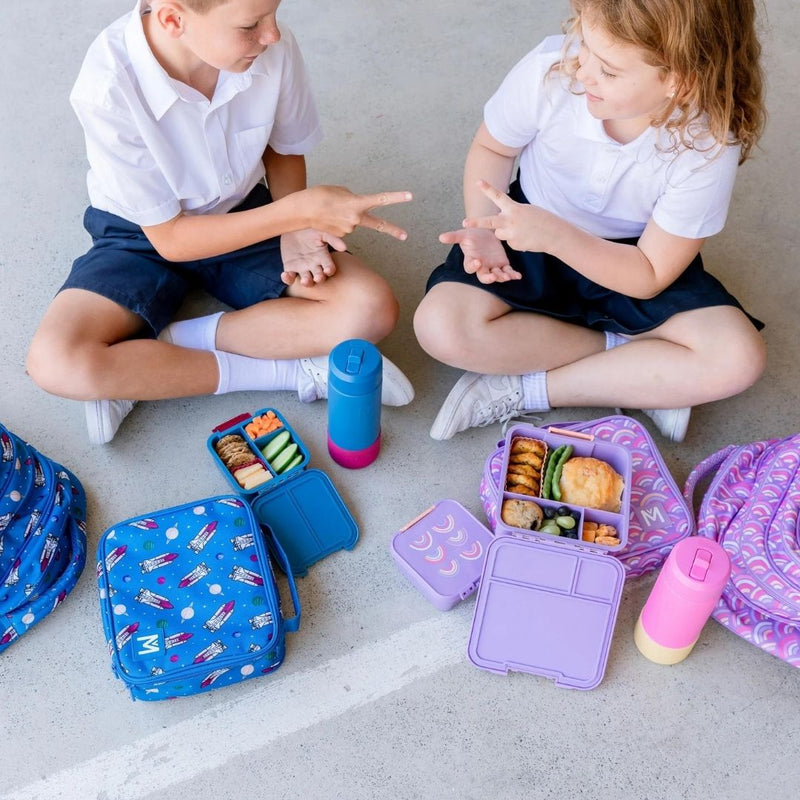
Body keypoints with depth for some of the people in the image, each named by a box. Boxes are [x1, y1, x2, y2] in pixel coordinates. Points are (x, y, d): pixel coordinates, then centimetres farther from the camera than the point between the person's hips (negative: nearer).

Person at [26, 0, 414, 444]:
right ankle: (290, 370, -18)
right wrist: (300, 209, -32)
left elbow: (284, 150, 0)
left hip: (244, 216, 3)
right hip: (145, 235, -2)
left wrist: (295, 230, -19)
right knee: (57, 362, -29)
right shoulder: (107, 87, -31)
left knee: (372, 309, -21)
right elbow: (170, 239, -23)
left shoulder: (275, 48, -22)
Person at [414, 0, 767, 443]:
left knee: (738, 359, -23)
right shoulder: (549, 69, -25)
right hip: (532, 237, 2)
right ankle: (644, 376, -12)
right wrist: (483, 229, -23)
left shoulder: (709, 148, -27)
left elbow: (649, 278, -21)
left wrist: (555, 235, -36)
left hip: (628, 263, -1)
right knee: (440, 326, -26)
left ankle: (526, 390, -17)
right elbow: (492, 148, -5)